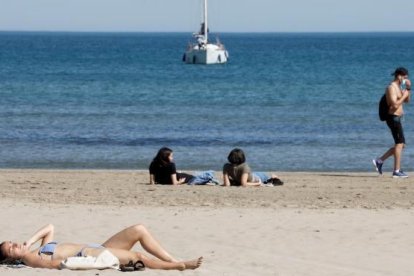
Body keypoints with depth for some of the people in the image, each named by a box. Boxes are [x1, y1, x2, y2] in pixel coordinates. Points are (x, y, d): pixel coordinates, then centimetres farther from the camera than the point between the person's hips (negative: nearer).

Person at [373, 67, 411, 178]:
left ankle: (379, 161, 16)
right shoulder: (392, 88, -15)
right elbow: (395, 105, -24)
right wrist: (404, 95, -14)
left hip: (397, 118, 10)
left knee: (401, 144, 13)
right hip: (393, 118, -10)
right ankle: (397, 171, -9)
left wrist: (408, 89, 8)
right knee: (400, 143, -10)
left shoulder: (398, 87, 17)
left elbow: (407, 101, 22)